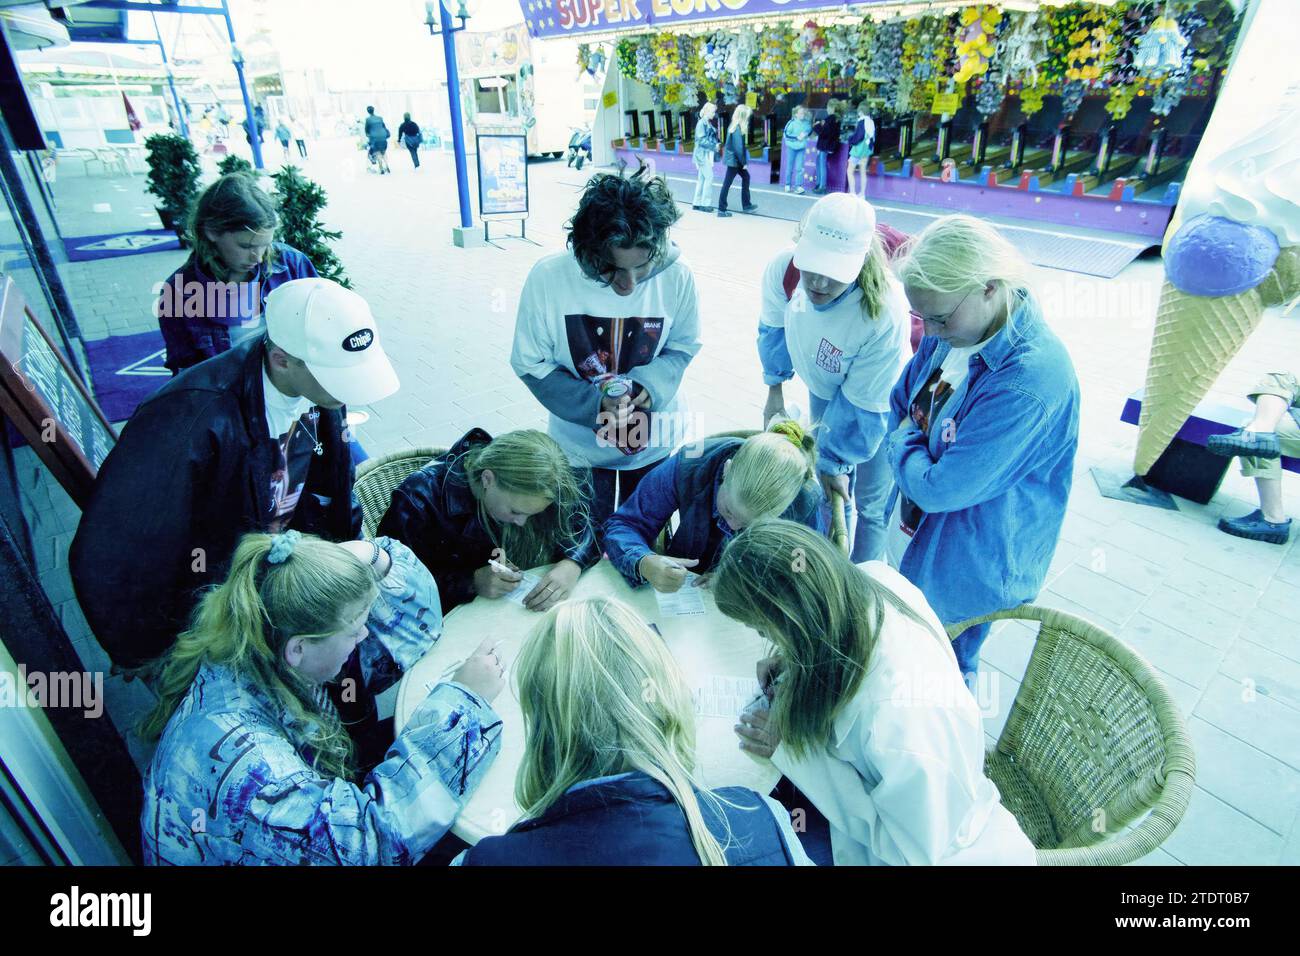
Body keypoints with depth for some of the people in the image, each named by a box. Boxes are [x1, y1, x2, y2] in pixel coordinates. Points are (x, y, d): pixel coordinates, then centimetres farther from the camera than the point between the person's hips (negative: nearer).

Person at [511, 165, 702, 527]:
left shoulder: (676, 275, -21)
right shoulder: (548, 278, -23)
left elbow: (683, 346, -4)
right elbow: (530, 364, -14)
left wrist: (650, 384, -25)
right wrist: (594, 404, -27)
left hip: (655, 444, 1)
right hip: (580, 445, -1)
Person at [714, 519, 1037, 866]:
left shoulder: (904, 719, -42)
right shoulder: (870, 576, -23)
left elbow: (914, 851, -23)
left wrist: (794, 751, -25)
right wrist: (793, 662, -13)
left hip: (936, 847, -6)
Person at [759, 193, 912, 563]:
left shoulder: (886, 313, -42)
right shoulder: (782, 269, -29)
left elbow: (863, 405, -29)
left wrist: (837, 461, -19)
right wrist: (774, 388, 6)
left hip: (878, 405, -5)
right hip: (824, 392, 5)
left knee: (869, 507, 8)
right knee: (827, 492, 23)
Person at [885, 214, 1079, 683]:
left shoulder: (1029, 383, -34)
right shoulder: (951, 332, -8)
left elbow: (940, 487, -30)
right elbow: (900, 402, 8)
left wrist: (902, 442, -13)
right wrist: (909, 444, -9)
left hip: (967, 570, -7)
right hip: (912, 539, 8)